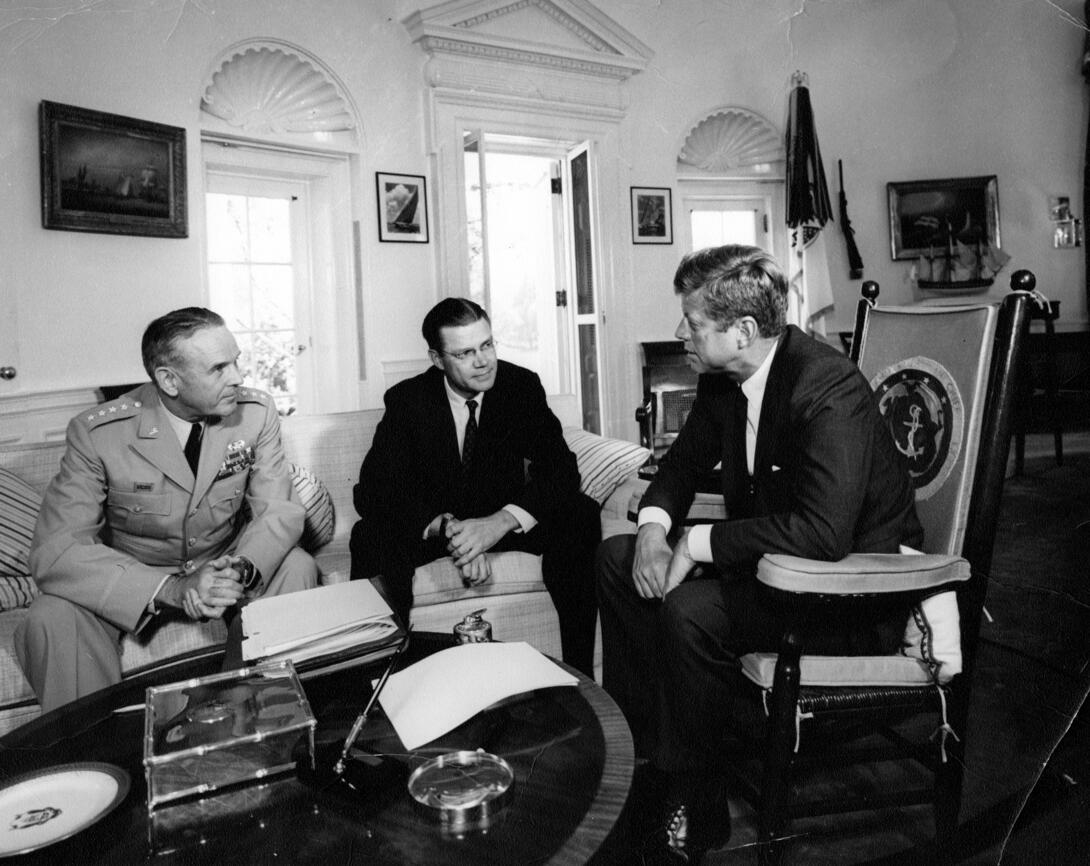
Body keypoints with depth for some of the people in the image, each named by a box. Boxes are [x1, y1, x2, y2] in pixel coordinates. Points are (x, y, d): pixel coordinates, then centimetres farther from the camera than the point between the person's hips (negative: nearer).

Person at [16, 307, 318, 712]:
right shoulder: (97, 433, -21)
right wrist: (170, 590, -39)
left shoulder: (257, 413, -13)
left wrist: (238, 570, -34)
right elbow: (54, 550, -26)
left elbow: (281, 508, -12)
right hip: (130, 576, -2)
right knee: (51, 622, -29)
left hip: (224, 562, 2)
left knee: (297, 568, -24)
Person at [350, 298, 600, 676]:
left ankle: (579, 671, -19)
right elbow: (373, 487, -19)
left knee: (580, 515, -26)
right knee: (371, 538, -31)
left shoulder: (522, 386, -9)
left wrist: (500, 522, -35)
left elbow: (561, 468, -18)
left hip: (505, 521, 1)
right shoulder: (407, 400, -11)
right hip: (429, 526, -1)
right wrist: (447, 528, -36)